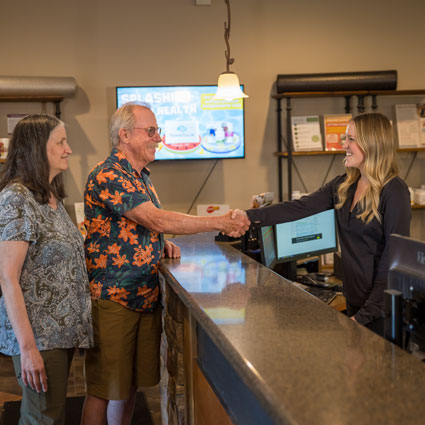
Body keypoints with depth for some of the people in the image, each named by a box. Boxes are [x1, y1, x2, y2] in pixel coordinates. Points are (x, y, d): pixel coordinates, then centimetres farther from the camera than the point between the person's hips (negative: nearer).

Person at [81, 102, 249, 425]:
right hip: (113, 299, -8)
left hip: (147, 297, 8)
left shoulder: (142, 177, 14)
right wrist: (220, 223, -22)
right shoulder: (108, 177, -18)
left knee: (131, 384, 16)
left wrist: (163, 244, 4)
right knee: (105, 389, 3)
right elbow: (156, 219, -26)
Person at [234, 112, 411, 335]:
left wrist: (366, 313, -19)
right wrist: (251, 216, -13)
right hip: (354, 299, 7)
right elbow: (300, 207, -1)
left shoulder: (394, 191, -15)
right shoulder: (342, 186, 6)